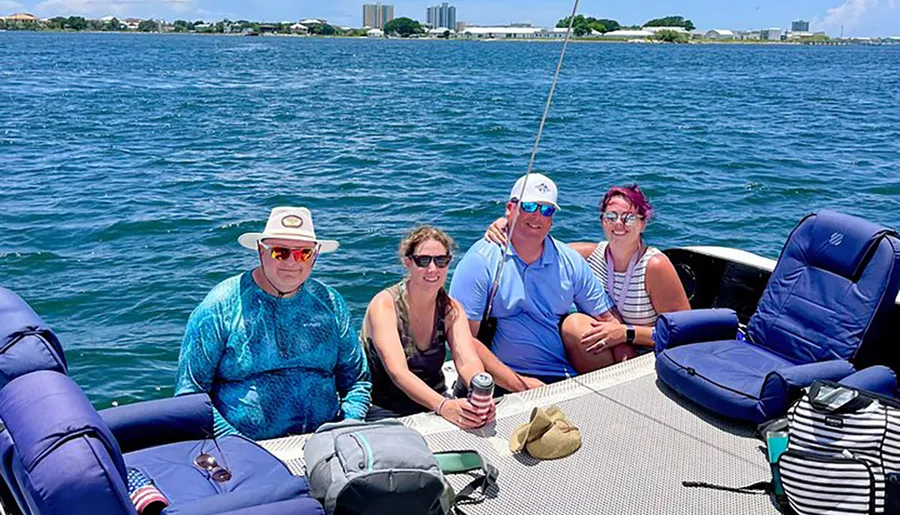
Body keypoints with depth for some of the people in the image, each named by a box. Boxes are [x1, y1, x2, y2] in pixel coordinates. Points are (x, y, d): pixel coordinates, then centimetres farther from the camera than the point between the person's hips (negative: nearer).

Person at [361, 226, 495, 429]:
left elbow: (468, 362, -15)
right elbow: (398, 372, -28)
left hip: (433, 402, 5)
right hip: (383, 409, -5)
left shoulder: (451, 309, 0)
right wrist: (443, 405, -44)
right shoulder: (384, 305, -15)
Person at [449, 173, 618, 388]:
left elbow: (607, 319, 12)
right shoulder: (480, 260, -7)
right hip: (504, 383, -6)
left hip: (565, 377, 6)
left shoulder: (571, 262, 8)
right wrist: (517, 382, -20)